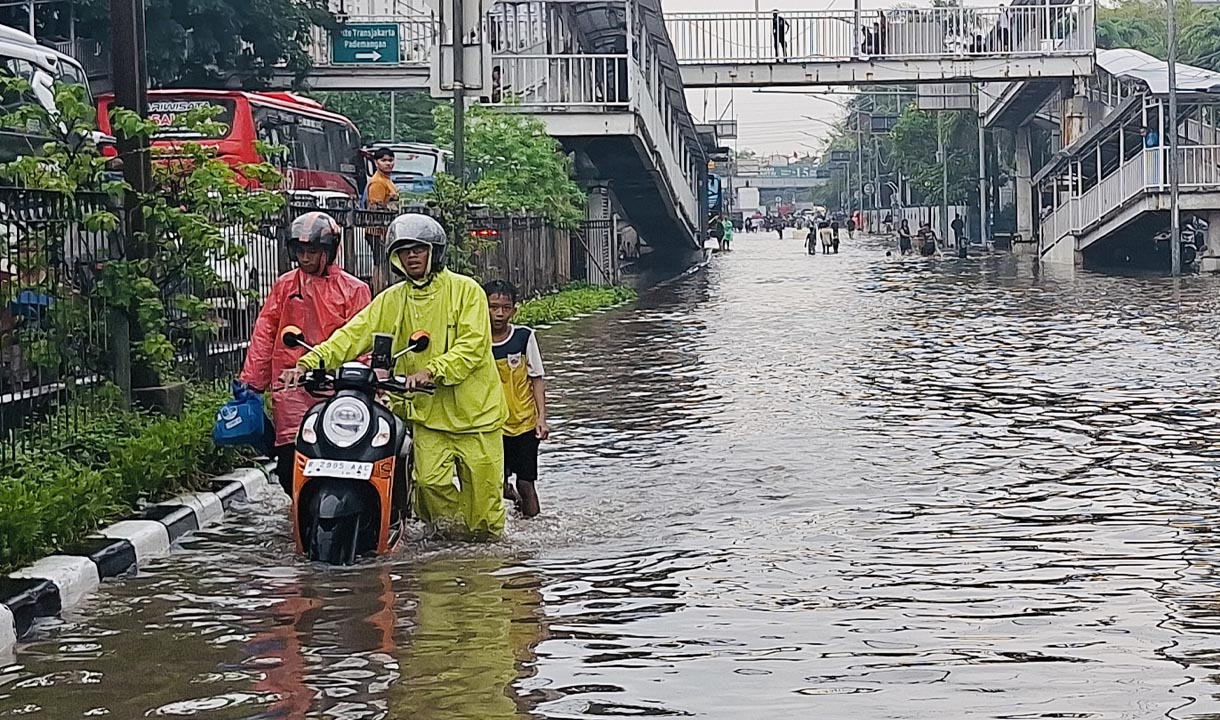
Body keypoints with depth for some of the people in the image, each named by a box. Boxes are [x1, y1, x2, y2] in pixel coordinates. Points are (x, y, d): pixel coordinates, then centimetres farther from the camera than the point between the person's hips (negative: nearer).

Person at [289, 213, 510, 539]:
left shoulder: (465, 290, -4)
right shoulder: (392, 300, 9)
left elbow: (472, 346, -14)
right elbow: (353, 335, -1)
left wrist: (432, 371, -29)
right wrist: (311, 361, -16)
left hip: (474, 408, -2)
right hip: (428, 413, 2)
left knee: (483, 486, 2)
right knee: (430, 482, -14)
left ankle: (487, 534, 26)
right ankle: (456, 524, 11)